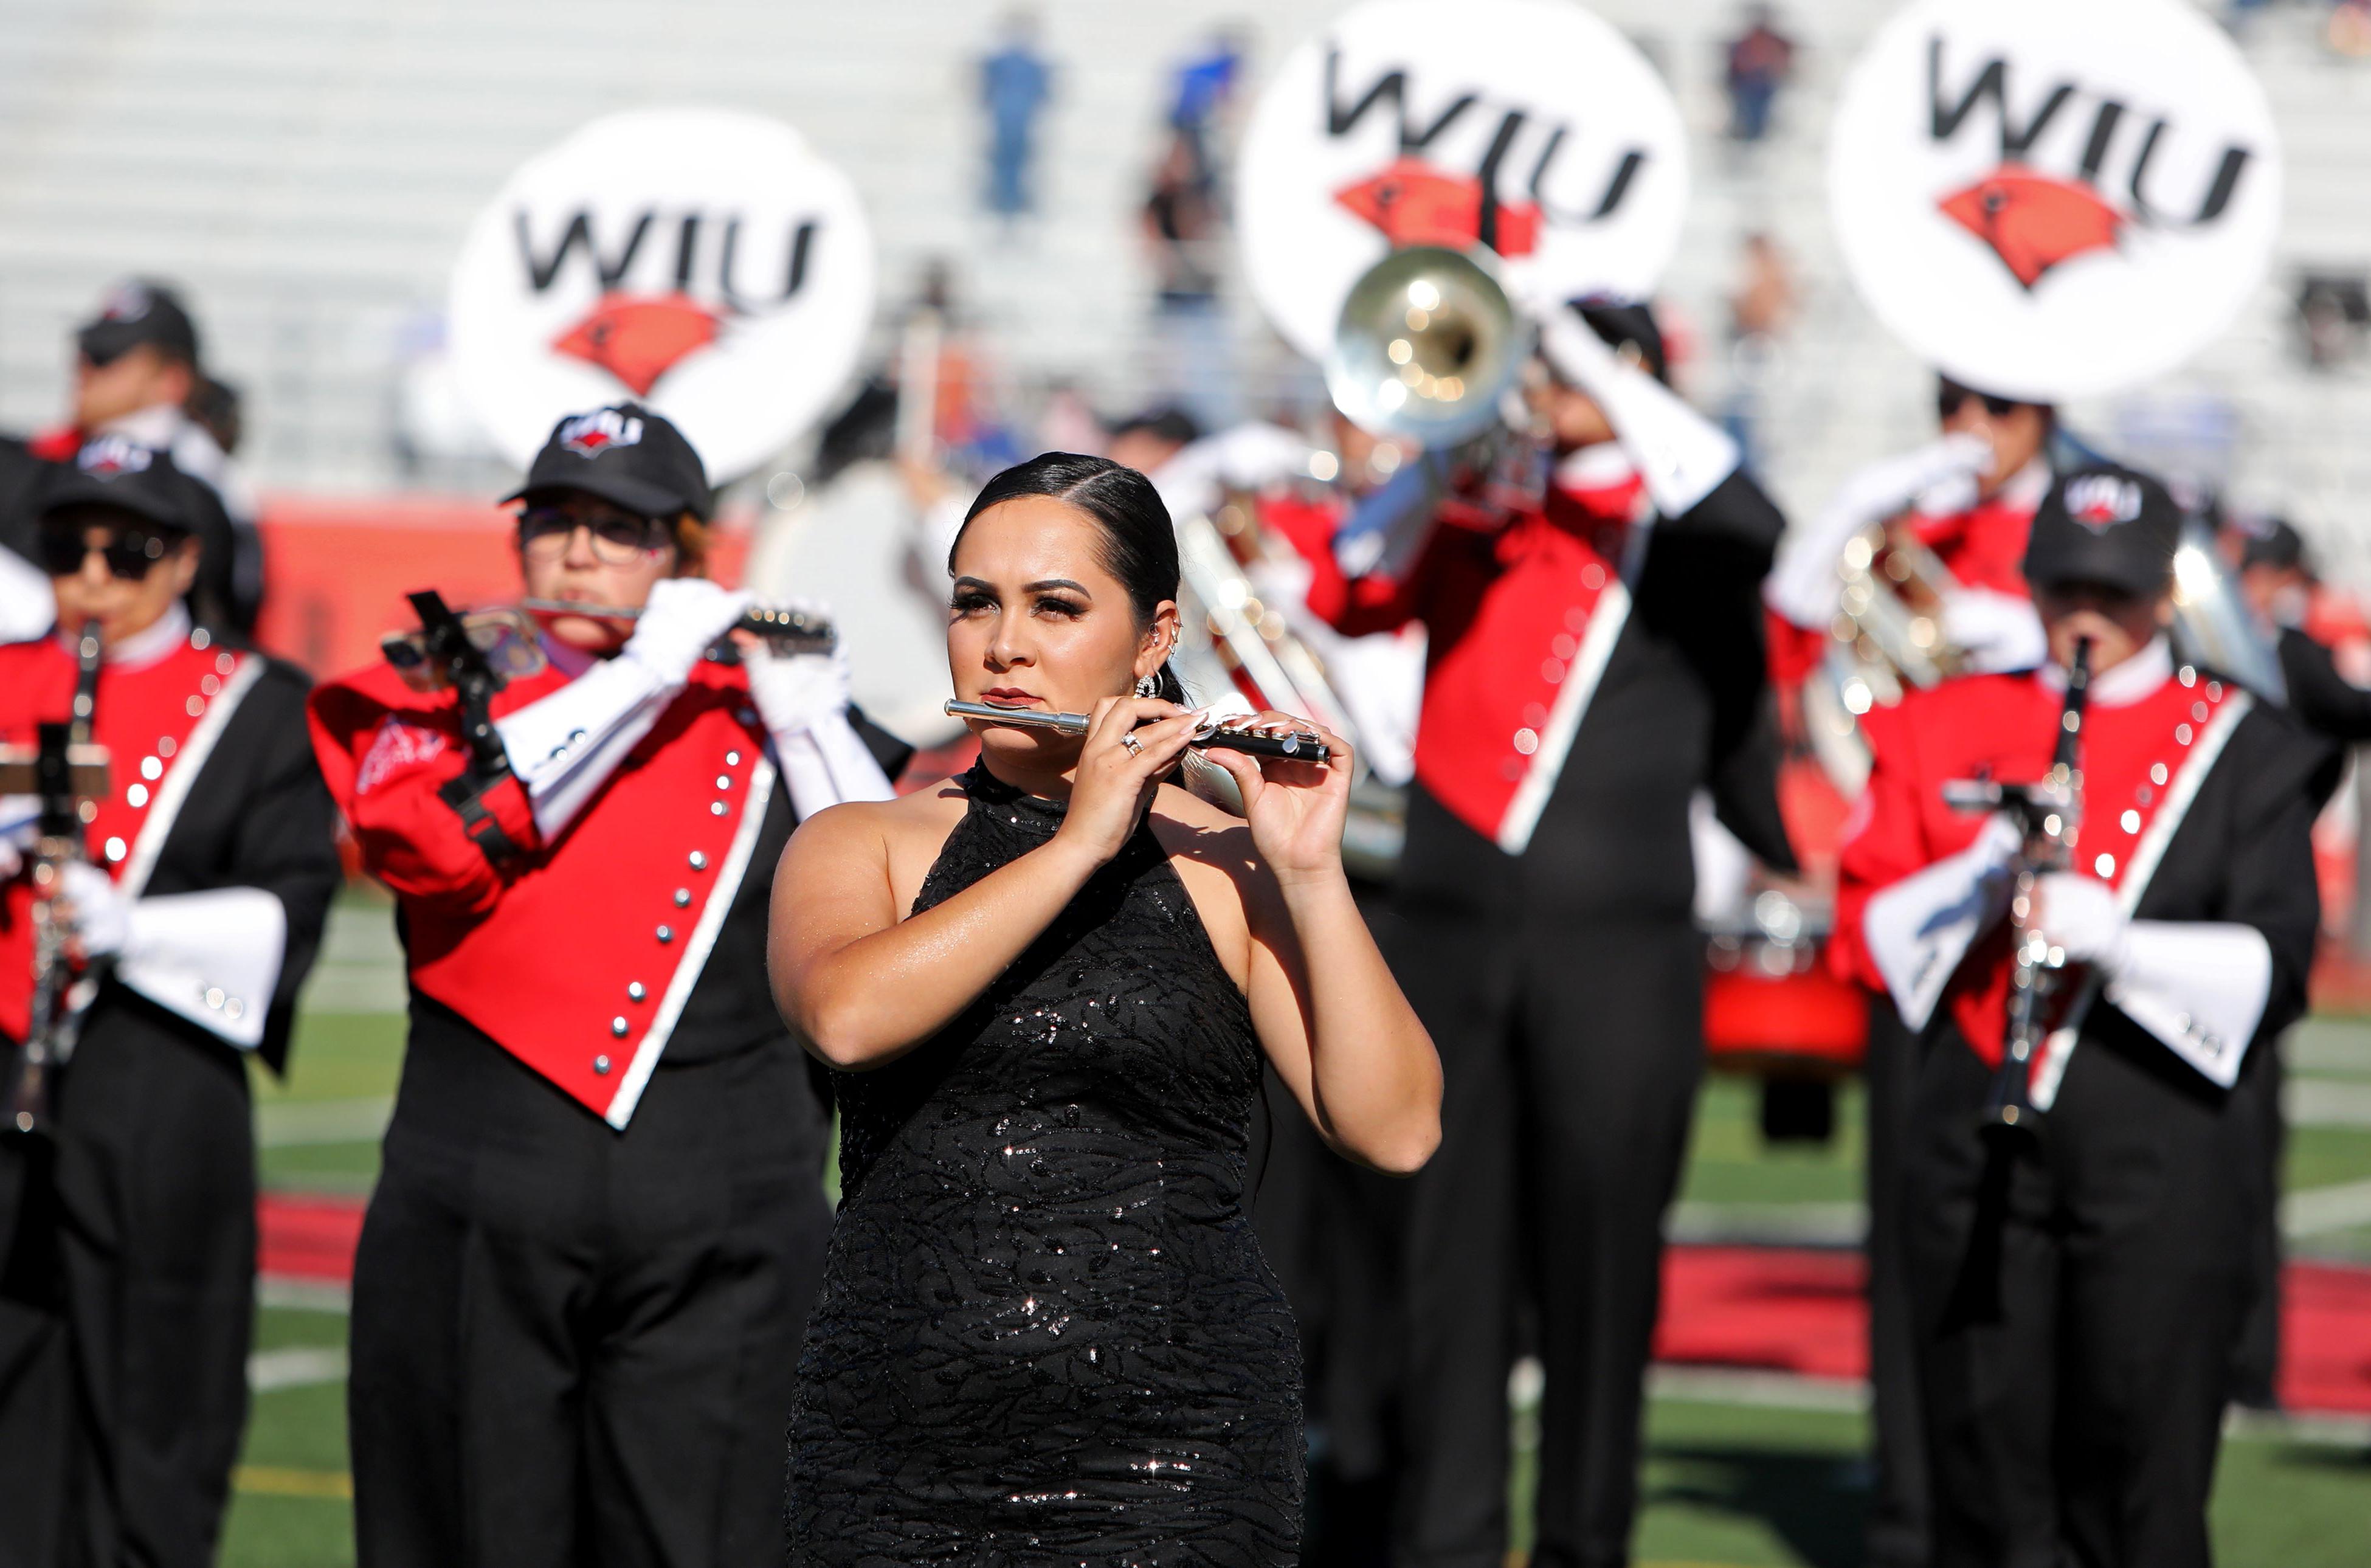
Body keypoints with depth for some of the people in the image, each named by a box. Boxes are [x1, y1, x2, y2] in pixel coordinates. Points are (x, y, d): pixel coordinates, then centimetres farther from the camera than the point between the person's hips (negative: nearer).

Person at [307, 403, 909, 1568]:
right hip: (480, 1220, 0)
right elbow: (422, 839, -14)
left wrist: (810, 724, -7)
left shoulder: (758, 717, 10)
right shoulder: (438, 704, 9)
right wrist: (636, 679, -10)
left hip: (716, 1222, 0)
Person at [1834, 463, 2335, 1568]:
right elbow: (1868, 928, 8)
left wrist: (2115, 939, -20)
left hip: (2162, 1155, -2)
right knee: (1988, 1462, 2)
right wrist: (1981, 874, -11)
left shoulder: (2243, 750, 6)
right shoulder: (1948, 730, 12)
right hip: (1975, 1145, 2)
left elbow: (2274, 965, -4)